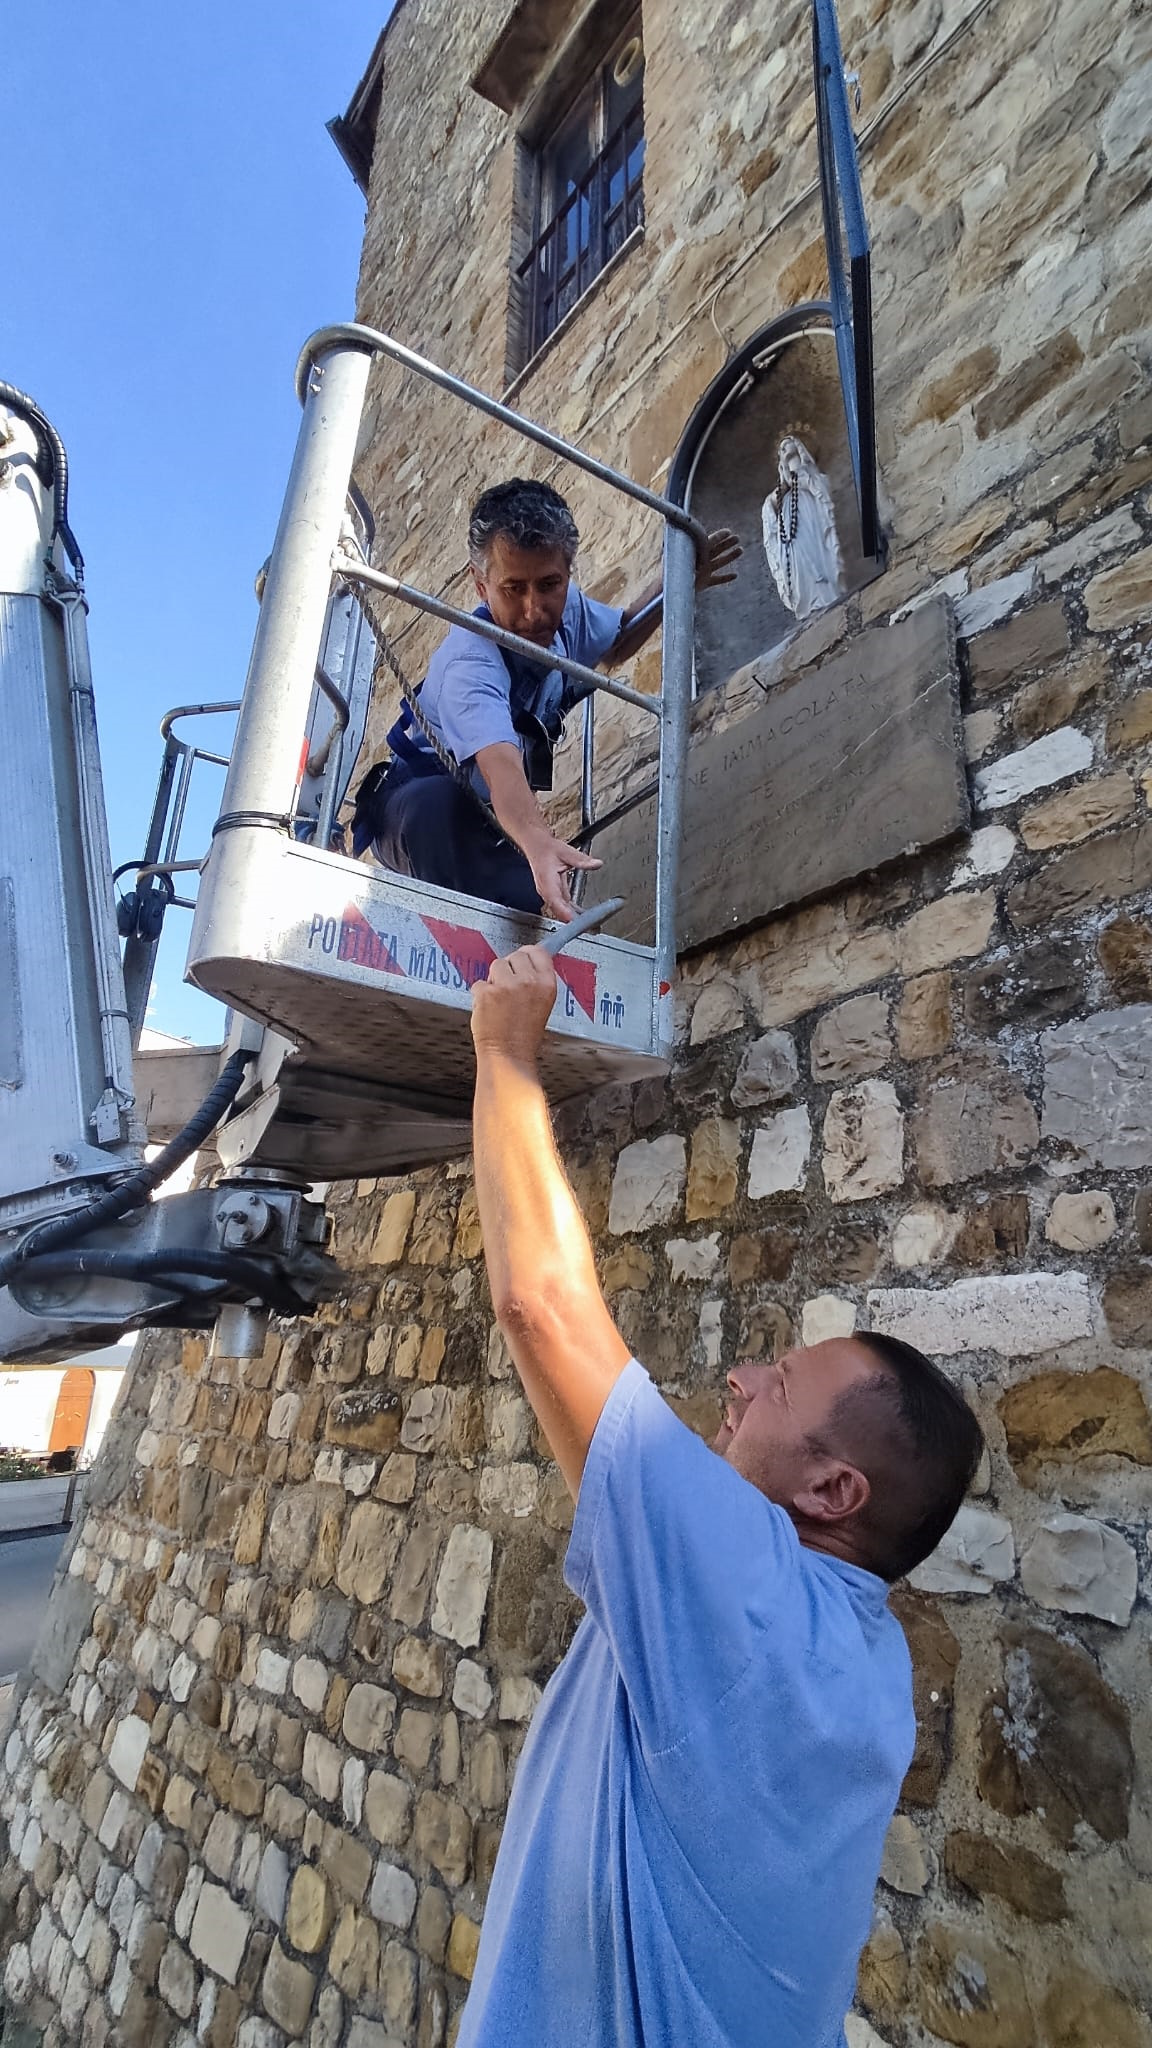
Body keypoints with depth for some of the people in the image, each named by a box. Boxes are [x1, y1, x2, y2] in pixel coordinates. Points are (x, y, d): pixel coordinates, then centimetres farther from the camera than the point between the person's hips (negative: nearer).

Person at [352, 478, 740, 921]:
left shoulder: (566, 610, -8)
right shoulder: (470, 662, -33)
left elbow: (616, 643, 17)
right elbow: (501, 767, -53)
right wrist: (539, 844, -73)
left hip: (488, 830, 8)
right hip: (414, 816, -7)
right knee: (444, 802, -42)